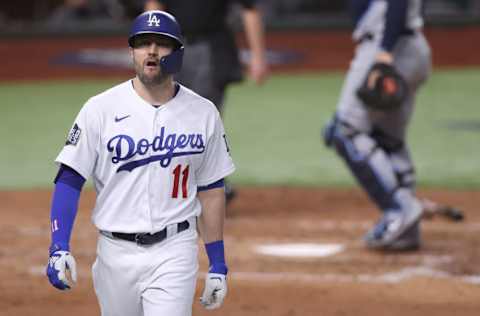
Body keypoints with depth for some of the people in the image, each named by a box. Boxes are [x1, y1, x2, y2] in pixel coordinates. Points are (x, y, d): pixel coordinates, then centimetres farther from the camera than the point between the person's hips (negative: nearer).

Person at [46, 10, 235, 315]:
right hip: (116, 252, 1)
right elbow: (70, 179, -4)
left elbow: (211, 190, 9)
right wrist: (59, 248, -16)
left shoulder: (203, 113, 3)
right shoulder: (101, 109, -3)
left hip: (174, 254, -1)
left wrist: (218, 265, 8)